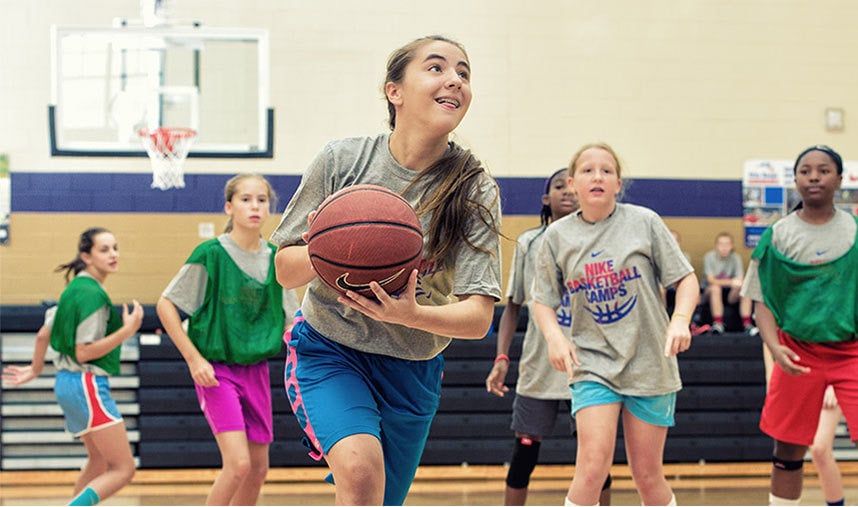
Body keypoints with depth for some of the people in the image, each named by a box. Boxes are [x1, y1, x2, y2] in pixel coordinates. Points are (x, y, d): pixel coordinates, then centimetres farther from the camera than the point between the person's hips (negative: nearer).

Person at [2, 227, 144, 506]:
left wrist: (35, 369, 30)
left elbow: (44, 334, 17)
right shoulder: (92, 293, -17)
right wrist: (127, 330, -23)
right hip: (87, 384, -10)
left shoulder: (76, 287, 12)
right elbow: (84, 353, -20)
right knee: (124, 468, -11)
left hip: (67, 382, 10)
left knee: (99, 460, 24)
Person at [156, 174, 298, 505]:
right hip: (216, 370, -6)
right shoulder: (211, 254, -11)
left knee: (258, 469, 9)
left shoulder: (275, 259, 4)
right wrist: (194, 359, -12)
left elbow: (292, 321, 10)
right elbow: (166, 306, -7)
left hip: (256, 370, 6)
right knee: (238, 463, -17)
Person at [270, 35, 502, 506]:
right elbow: (285, 272, -6)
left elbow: (478, 318, -17)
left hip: (412, 370, 3)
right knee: (360, 467, -30)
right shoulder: (343, 159, -14)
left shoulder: (474, 189, -12)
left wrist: (411, 315, -37)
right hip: (329, 349, -3)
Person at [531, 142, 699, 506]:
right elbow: (542, 300, 9)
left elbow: (686, 278, 0)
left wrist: (680, 319, -18)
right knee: (593, 466, -17)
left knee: (648, 476, 6)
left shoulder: (644, 222, -2)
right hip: (593, 363, 0)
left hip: (649, 363, 0)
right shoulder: (557, 236, 2)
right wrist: (553, 334, -11)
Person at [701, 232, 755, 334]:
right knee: (715, 288, -36)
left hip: (730, 294, 3)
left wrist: (737, 284, -33)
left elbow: (740, 280, -7)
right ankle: (718, 324, -36)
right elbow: (711, 280, -18)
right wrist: (730, 282, -33)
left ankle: (747, 324, -28)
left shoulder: (735, 258, -1)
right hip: (709, 292, -3)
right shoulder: (709, 257, -10)